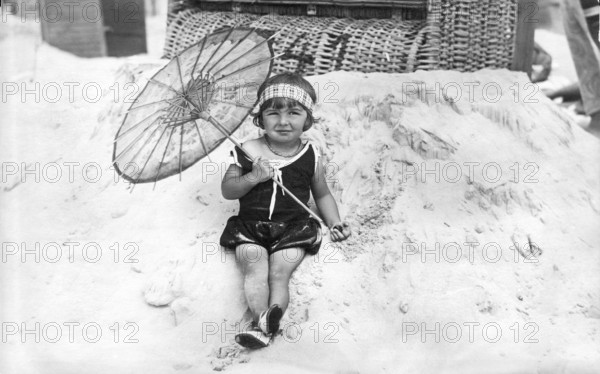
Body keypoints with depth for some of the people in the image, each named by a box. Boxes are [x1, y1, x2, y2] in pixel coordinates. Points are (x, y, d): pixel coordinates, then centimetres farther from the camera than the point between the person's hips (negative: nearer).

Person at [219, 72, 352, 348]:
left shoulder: (311, 156, 4)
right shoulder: (249, 152, 1)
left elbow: (322, 194, 18)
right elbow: (227, 190, 2)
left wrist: (335, 223, 4)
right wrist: (253, 177, -15)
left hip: (293, 226, 0)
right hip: (250, 226, 1)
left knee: (279, 274, -18)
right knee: (255, 270, -20)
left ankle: (263, 325, -29)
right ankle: (264, 321, -32)